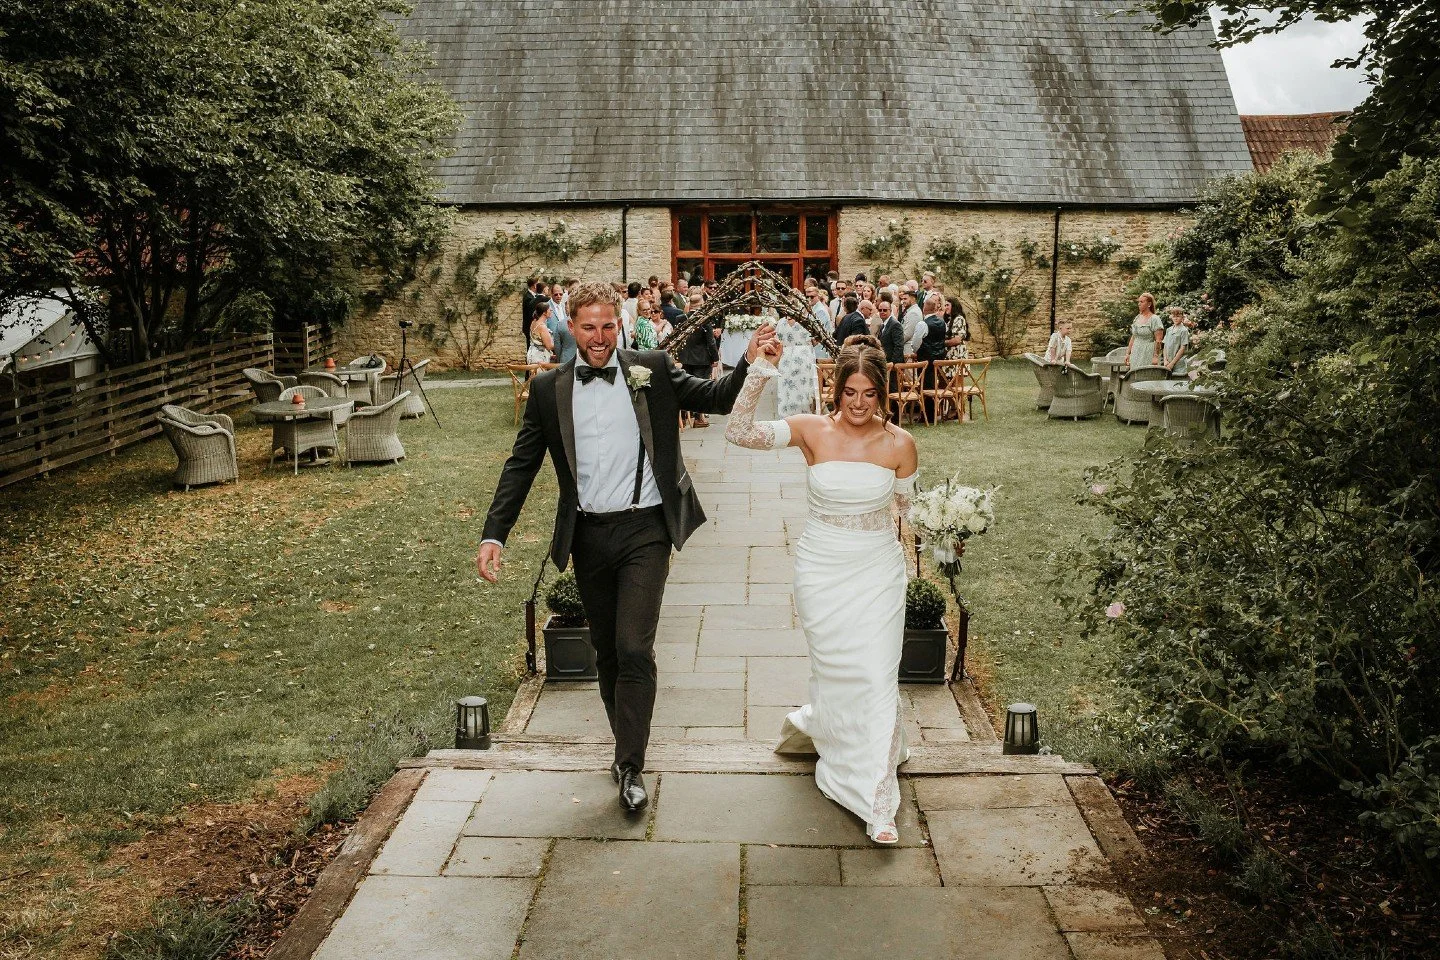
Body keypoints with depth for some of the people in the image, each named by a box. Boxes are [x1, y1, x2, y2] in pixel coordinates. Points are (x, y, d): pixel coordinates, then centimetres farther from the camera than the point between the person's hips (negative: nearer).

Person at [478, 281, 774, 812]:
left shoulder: (652, 370, 0)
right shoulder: (549, 388, 3)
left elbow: (716, 398, -2)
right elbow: (521, 465, 3)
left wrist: (748, 362, -21)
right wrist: (494, 534, -5)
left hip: (644, 530, -2)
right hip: (588, 535, 3)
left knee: (634, 650, -9)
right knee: (607, 653, 15)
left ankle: (630, 765, 5)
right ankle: (626, 744, 34)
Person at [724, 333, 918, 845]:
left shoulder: (899, 444, -6)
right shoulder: (813, 430, -9)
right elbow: (739, 432, -21)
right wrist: (760, 375, -27)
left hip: (877, 572, 0)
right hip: (821, 569, 0)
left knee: (877, 678, 0)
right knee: (834, 672, 10)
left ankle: (878, 804, 13)